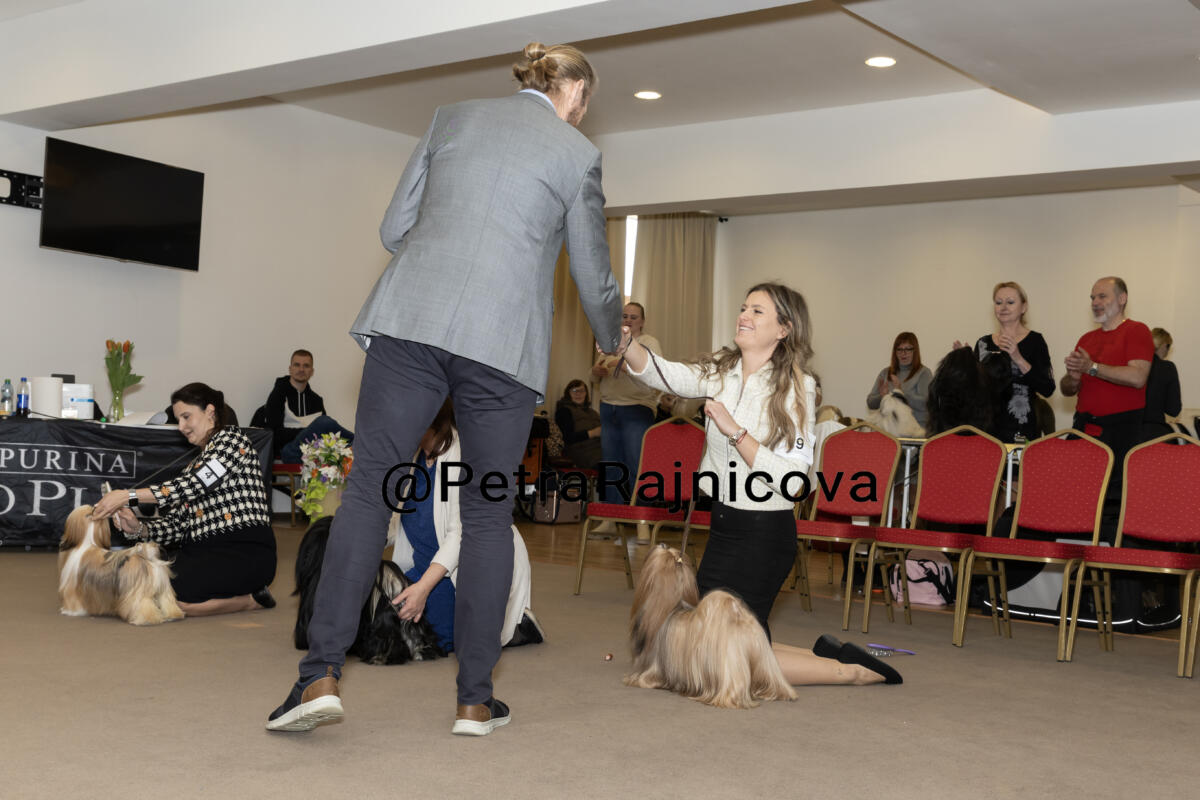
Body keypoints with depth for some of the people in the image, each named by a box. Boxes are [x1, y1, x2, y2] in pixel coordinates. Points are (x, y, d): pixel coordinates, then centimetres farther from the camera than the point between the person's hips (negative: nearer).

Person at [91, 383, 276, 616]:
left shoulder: (230, 439, 0)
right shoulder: (194, 465, 24)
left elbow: (194, 484, -16)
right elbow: (177, 525, 13)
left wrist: (128, 495, -20)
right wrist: (139, 529, -7)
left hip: (245, 553, -9)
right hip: (205, 551, 9)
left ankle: (251, 599, -8)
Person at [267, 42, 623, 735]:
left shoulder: (453, 117, 17)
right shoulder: (578, 155, 9)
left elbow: (395, 228, 16)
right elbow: (594, 279, 14)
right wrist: (615, 339, 33)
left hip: (411, 321, 2)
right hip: (504, 341, -1)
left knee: (370, 487, 2)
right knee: (489, 513, 7)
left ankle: (322, 675, -7)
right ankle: (475, 699, 10)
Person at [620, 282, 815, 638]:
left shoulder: (796, 388, -11)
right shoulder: (720, 371, 6)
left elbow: (791, 480, -19)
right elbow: (665, 374, -13)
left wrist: (735, 432, -23)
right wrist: (624, 343, -31)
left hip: (765, 533, -7)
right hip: (722, 525, 7)